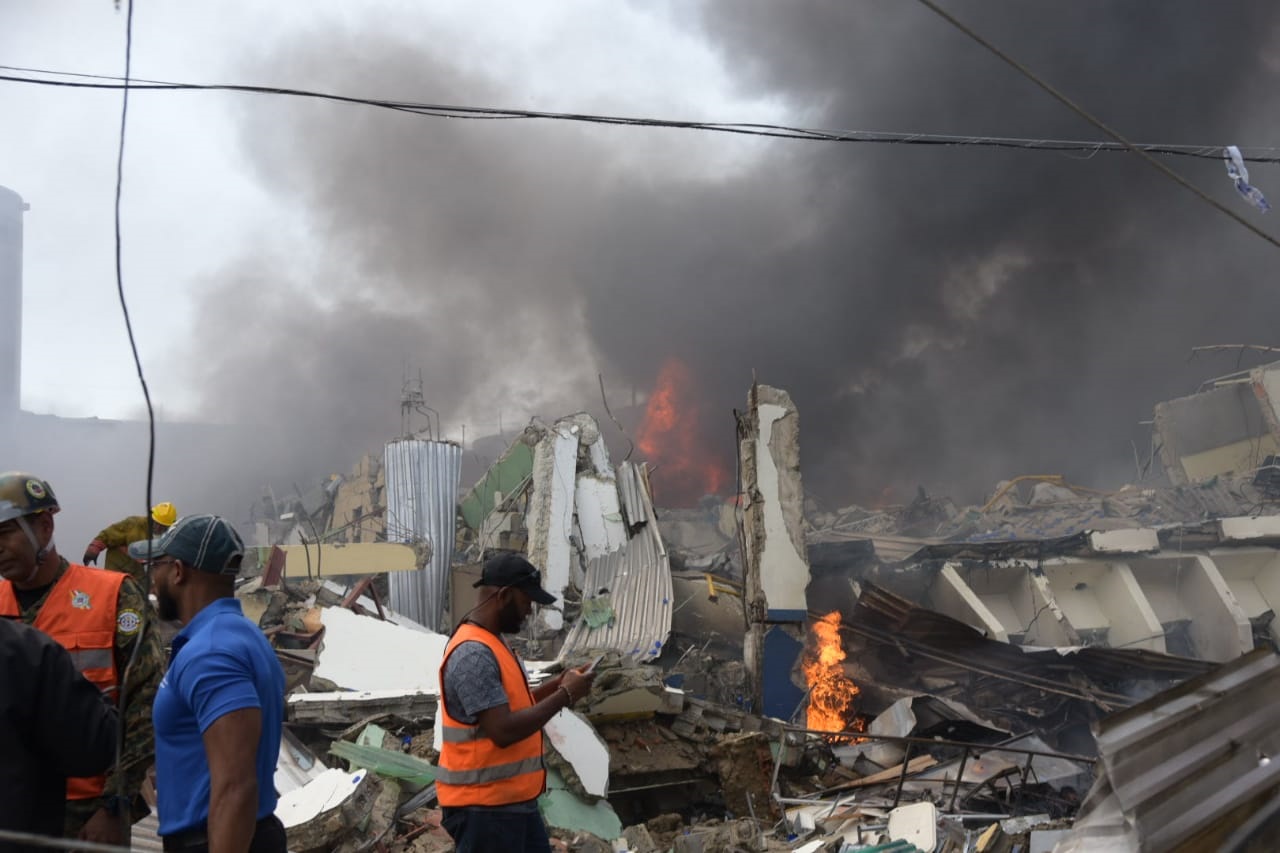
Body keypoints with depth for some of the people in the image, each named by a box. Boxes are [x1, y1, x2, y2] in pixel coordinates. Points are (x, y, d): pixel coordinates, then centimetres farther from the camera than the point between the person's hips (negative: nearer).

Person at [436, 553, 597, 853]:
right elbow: (503, 730, -27)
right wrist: (564, 695, -18)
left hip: (514, 799, 10)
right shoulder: (474, 654, -23)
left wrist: (556, 685, 6)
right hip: (484, 806, -10)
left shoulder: (491, 643, 11)